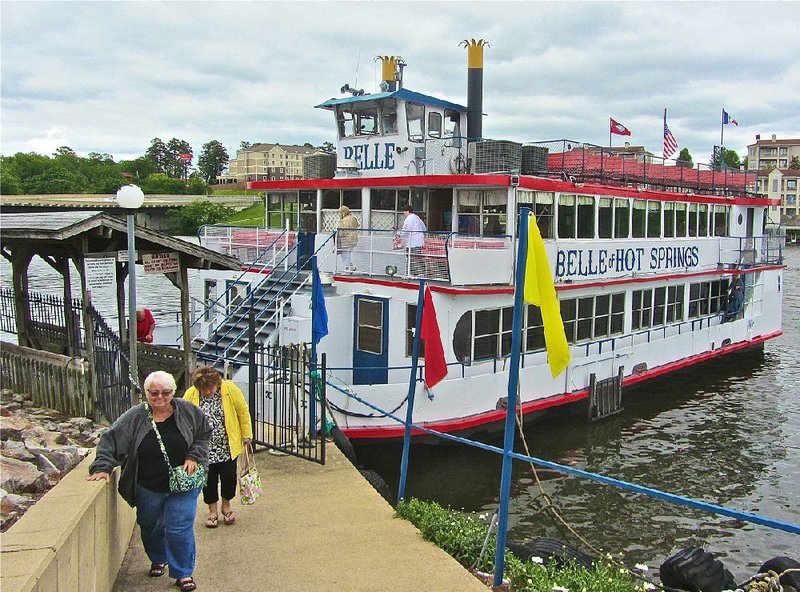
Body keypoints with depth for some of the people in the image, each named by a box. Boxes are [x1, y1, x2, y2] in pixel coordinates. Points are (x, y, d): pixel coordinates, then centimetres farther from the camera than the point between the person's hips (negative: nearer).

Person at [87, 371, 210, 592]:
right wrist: (102, 467, -14)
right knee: (150, 527, 18)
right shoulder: (134, 417, -8)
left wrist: (194, 456, -5)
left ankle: (183, 573, 14)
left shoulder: (188, 412, -6)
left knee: (179, 529, -5)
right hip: (147, 488, 2)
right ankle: (158, 561, 46)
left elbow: (204, 434, 7)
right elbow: (110, 441, -4)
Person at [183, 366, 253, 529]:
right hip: (204, 449, 1)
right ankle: (213, 511, 28)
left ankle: (226, 506, 32)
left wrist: (246, 435, -1)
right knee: (209, 480, 9)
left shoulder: (229, 388, -12)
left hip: (228, 447, 0)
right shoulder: (191, 394, -10)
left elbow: (243, 411, -3)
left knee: (229, 477, 7)